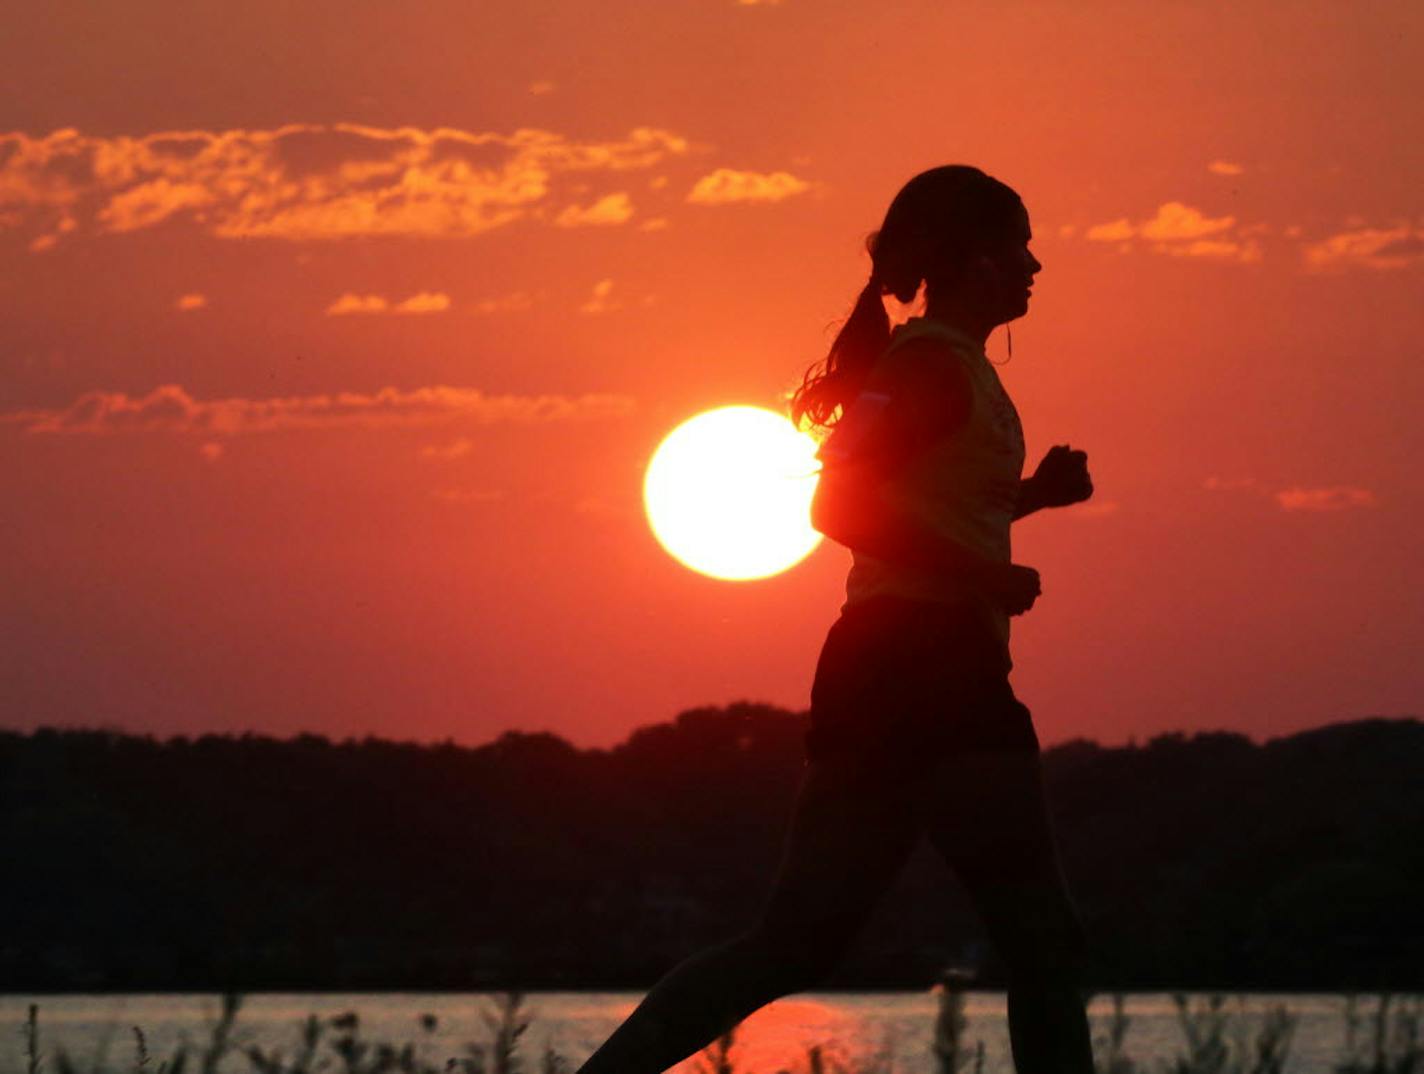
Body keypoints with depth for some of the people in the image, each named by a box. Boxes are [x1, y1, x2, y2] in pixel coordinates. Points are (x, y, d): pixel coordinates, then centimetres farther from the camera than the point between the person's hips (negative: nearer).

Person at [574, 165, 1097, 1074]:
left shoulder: (924, 362, 20)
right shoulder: (940, 368, -8)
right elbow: (839, 505, -20)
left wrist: (1031, 493, 17)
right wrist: (989, 577, -18)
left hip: (880, 668, 10)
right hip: (931, 665, -10)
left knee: (798, 943, 6)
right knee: (1042, 940, -5)